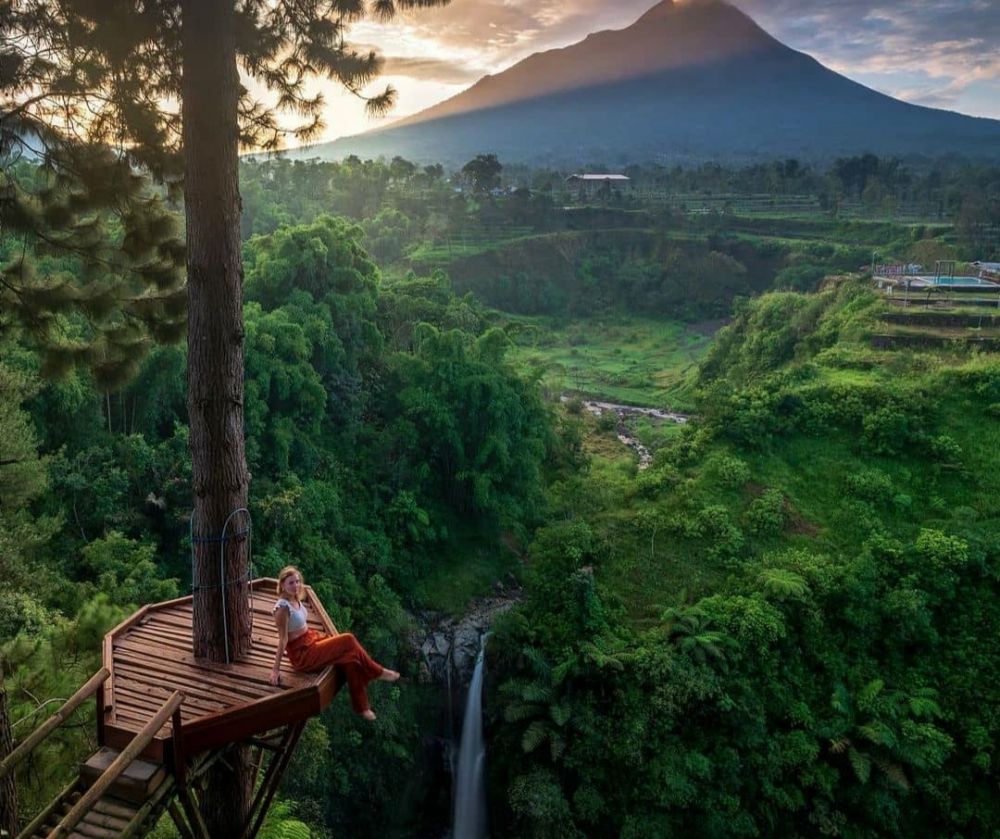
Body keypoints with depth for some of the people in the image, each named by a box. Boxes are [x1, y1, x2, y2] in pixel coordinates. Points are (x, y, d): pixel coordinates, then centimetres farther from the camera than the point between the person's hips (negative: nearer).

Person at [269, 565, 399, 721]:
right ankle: (377, 672, 5)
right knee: (348, 640, -17)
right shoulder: (283, 608, -22)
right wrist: (276, 669, -16)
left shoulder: (295, 599, 3)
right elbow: (283, 639, -20)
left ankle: (361, 706, -2)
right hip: (301, 655, -8)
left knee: (350, 657, -11)